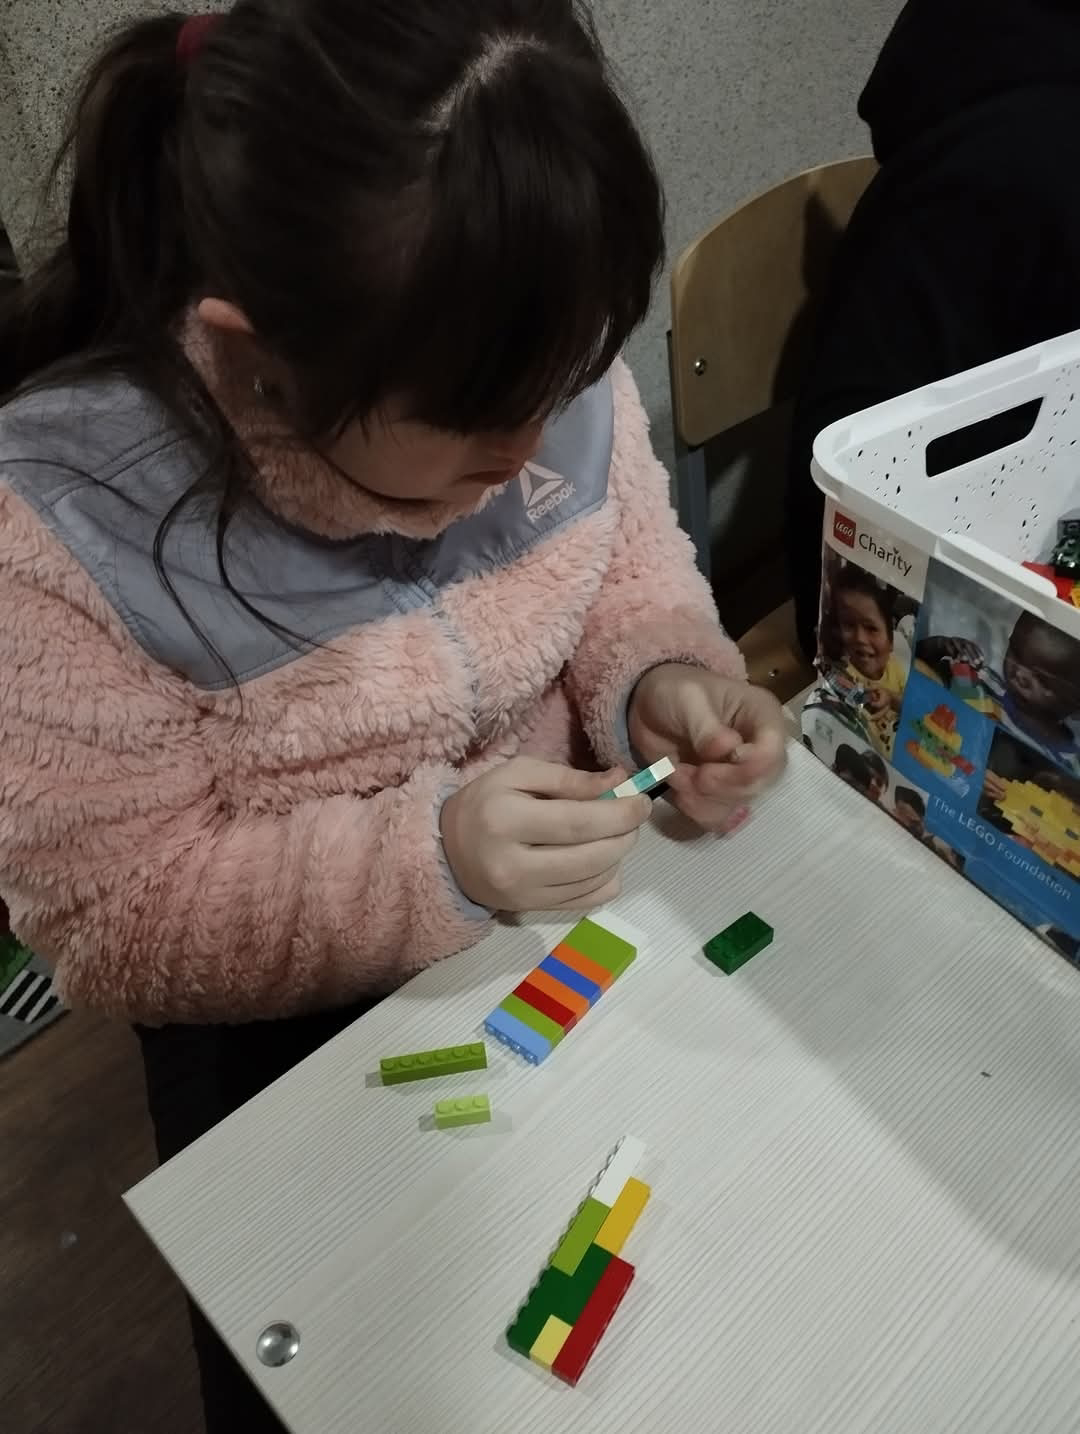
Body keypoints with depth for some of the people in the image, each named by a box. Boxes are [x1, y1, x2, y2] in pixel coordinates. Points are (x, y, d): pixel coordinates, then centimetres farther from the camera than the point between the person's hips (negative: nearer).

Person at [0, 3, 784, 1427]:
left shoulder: (543, 365, -18)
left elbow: (630, 570, 1)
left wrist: (666, 679, -21)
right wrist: (432, 858, -33)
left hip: (575, 895, 4)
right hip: (293, 1030, -2)